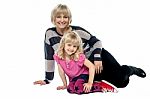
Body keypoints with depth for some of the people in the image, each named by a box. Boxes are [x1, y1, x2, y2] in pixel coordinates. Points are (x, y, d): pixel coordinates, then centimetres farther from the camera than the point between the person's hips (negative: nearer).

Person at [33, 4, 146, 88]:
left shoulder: (77, 31, -16)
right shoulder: (50, 34, -10)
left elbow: (97, 42, -6)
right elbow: (49, 58, -2)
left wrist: (98, 58, -21)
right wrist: (48, 79, -1)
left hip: (98, 57, -3)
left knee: (121, 81, -15)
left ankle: (131, 69, 21)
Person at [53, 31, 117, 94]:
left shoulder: (79, 57, -22)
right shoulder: (58, 57, -12)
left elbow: (92, 66, -22)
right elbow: (61, 71, -1)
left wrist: (90, 83, -24)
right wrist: (65, 85, 5)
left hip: (83, 75, -5)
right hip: (73, 78, 5)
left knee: (77, 88, -35)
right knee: (70, 89, -28)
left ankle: (100, 86, -21)